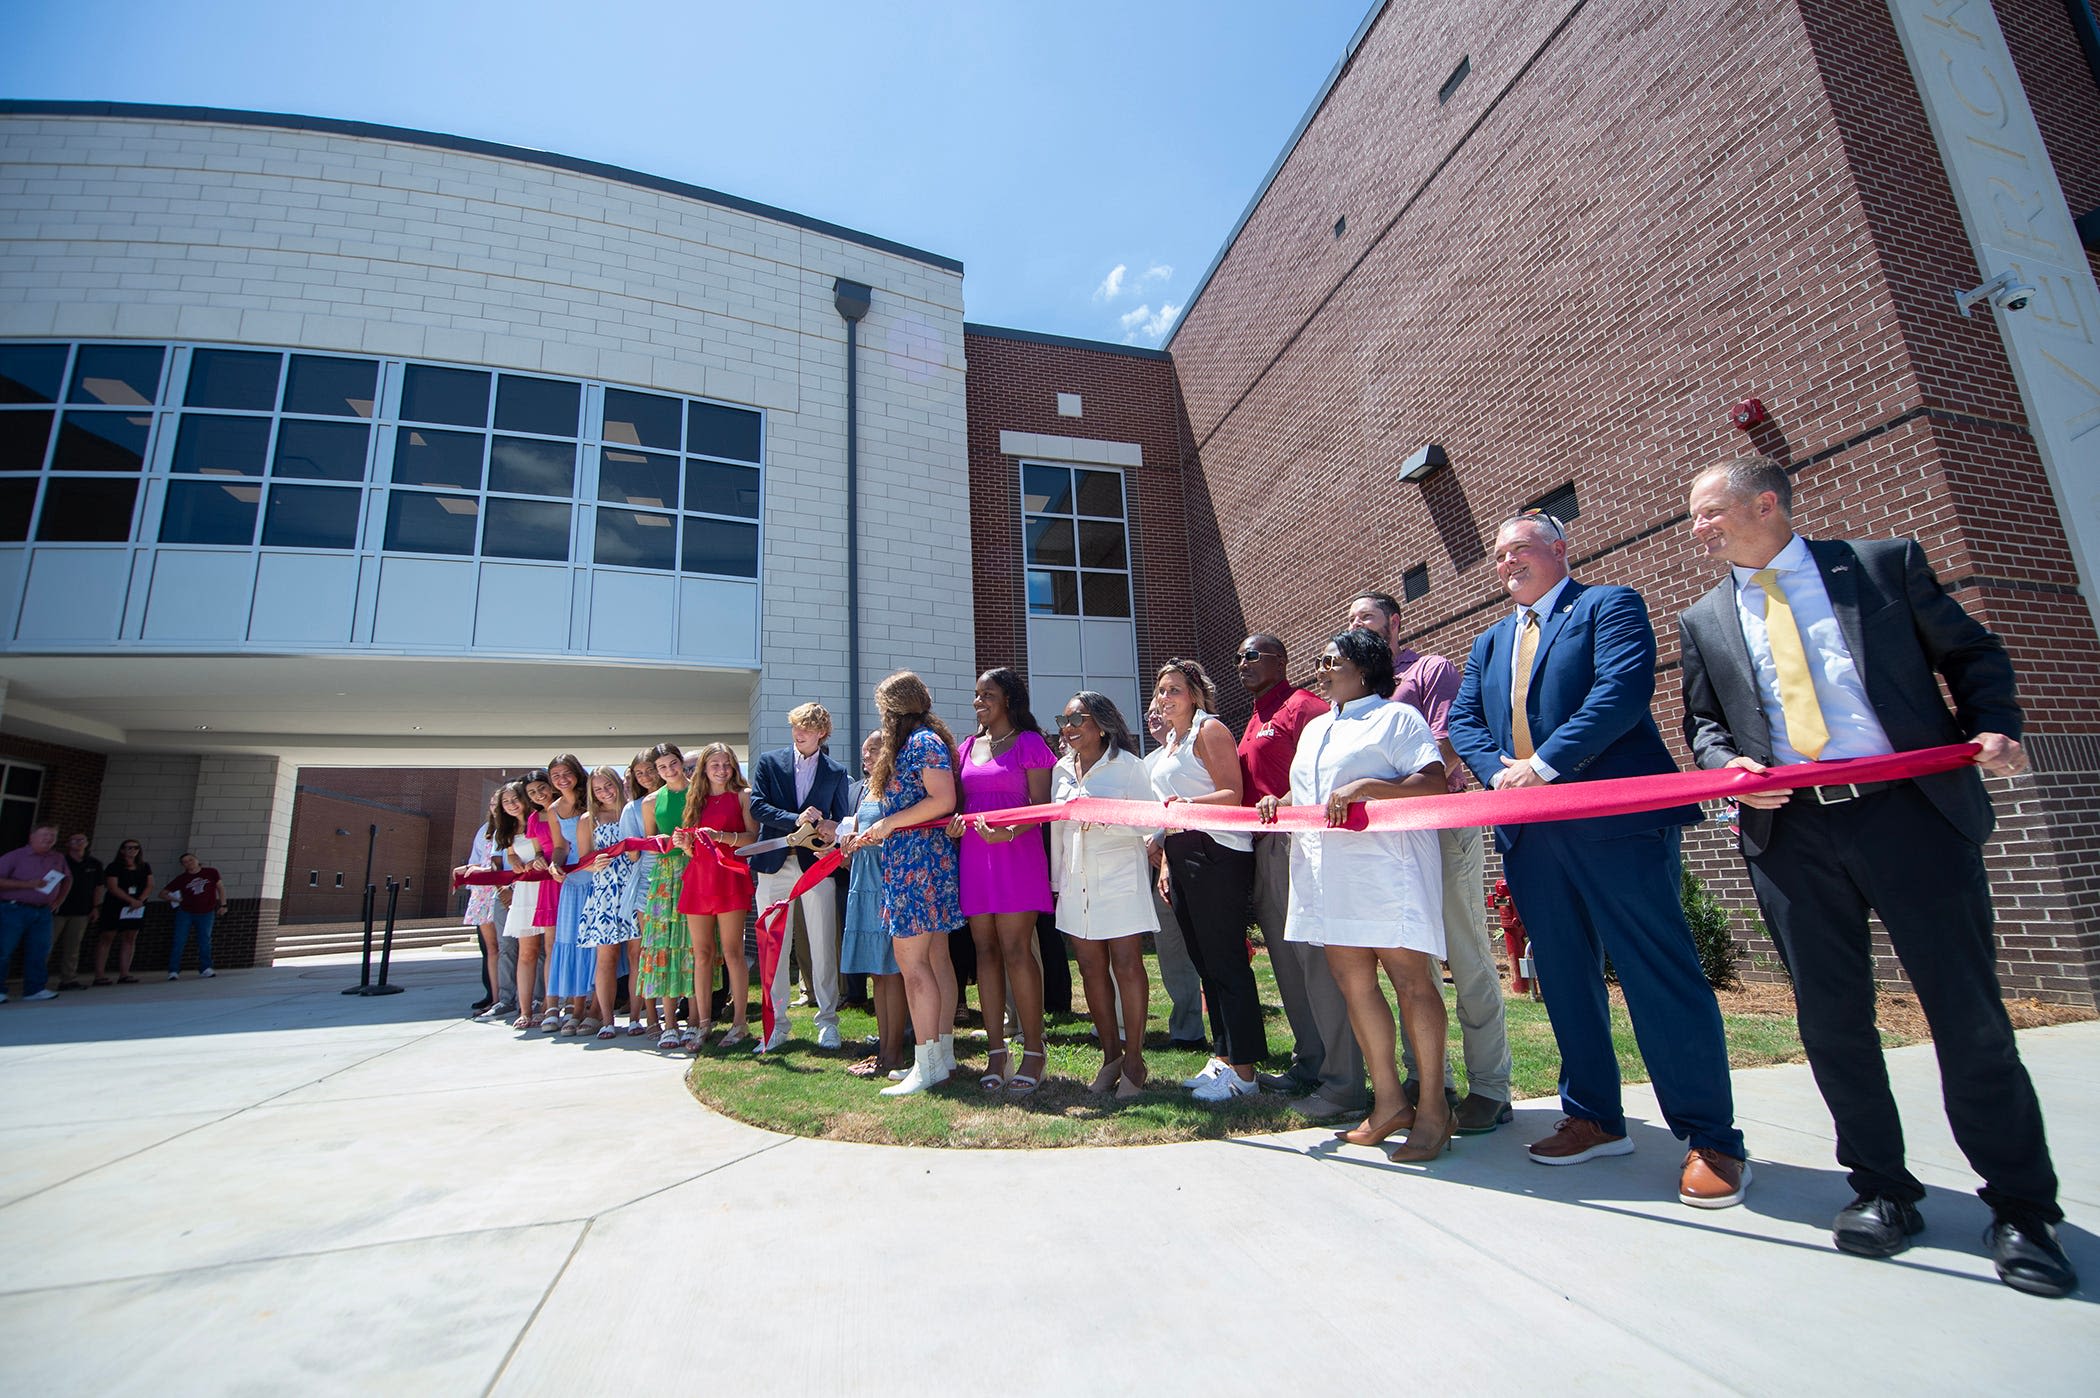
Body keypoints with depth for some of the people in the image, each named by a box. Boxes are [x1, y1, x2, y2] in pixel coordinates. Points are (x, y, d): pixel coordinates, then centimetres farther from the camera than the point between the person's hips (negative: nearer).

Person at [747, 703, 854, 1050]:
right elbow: (757, 804, -3)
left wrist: (832, 830, -16)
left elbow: (840, 820, 8)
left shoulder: (836, 773, 8)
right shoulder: (769, 762, 7)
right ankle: (776, 1024, 17)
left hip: (816, 864, 0)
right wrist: (795, 820, -16)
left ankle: (828, 1021, 14)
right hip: (775, 865, 1)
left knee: (823, 947, 2)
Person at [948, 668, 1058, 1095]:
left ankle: (1034, 1052, 4)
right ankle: (996, 1051, 14)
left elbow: (1042, 806, -5)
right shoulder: (967, 747, 17)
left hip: (1016, 853, -5)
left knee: (1015, 950, -7)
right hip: (973, 854, 6)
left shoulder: (1029, 743, 0)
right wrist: (954, 822, -3)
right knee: (985, 950, 6)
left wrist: (1010, 831, -22)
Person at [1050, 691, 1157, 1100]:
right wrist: (1057, 877, 17)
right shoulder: (1062, 770, 13)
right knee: (1091, 968, 8)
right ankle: (1110, 1056, 20)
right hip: (1076, 883, 6)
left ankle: (1134, 1061, 8)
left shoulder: (1127, 764, -4)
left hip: (1119, 878, -5)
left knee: (1127, 965, -4)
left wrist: (1102, 818, -22)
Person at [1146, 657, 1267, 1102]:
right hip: (1182, 856, 9)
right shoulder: (1169, 742, 20)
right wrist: (1166, 861, 19)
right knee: (1204, 961, 13)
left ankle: (1243, 1070, 2)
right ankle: (1223, 1056, 23)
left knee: (1226, 961, -6)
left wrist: (1190, 803, -31)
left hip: (1217, 855, -9)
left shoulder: (1209, 730, -6)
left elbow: (1232, 794, -15)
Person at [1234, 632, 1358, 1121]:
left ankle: (1341, 1083, 0)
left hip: (1299, 842, -10)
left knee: (1317, 957, -8)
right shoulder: (1254, 721, 23)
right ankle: (1308, 1063, 24)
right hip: (1264, 848, 10)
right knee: (1286, 958, 13)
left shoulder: (1304, 707, -6)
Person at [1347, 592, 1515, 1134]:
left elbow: (1448, 745, -13)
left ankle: (1489, 1087, 7)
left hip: (1443, 827, -6)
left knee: (1468, 959, -1)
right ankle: (1425, 1077, 19)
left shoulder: (1432, 670, 2)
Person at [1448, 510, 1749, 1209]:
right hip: (1530, 831, 6)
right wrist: (1500, 773, -8)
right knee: (1564, 976, 12)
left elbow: (1621, 691, -13)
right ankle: (1594, 1117, 25)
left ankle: (1712, 1138, 11)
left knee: (1663, 974, -2)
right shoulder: (1489, 643, 22)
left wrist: (1544, 765, -19)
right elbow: (1463, 719, 12)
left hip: (1617, 817, -6)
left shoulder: (1610, 605, 3)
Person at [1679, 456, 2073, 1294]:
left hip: (1913, 813, -2)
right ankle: (1881, 1188, 21)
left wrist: (1993, 727, -6)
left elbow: (1971, 653, 10)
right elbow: (1704, 723, 15)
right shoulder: (1703, 621, 13)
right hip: (1790, 832, 2)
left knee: (1968, 1011, 3)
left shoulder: (1885, 563, 8)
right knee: (1829, 1017, 5)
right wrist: (1729, 763, -5)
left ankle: (2021, 1206, 20)